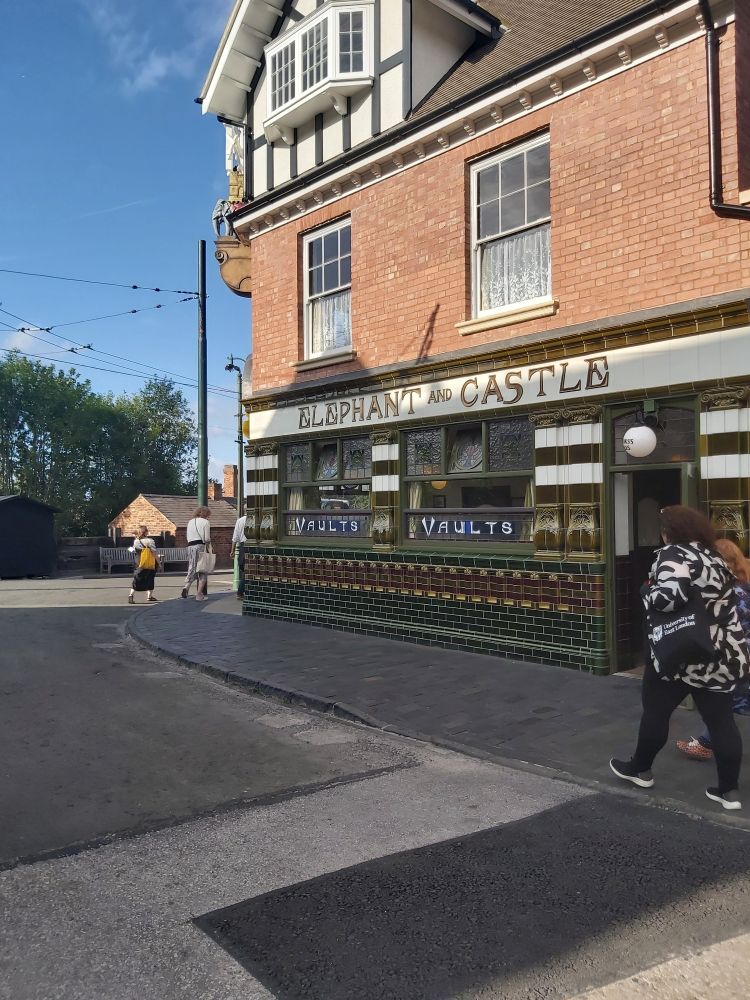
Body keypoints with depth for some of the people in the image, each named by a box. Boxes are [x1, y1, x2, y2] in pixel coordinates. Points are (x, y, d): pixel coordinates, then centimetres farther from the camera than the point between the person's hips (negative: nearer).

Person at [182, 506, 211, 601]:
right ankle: (199, 594, -3)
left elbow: (188, 537, 16)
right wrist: (208, 546, 11)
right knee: (203, 571, 2)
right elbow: (207, 538, -5)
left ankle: (186, 587, -15)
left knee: (192, 569, 11)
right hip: (201, 546, -5)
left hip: (190, 546, 5)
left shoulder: (190, 522, 18)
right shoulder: (205, 522, -1)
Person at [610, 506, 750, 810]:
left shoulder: (673, 555, -13)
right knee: (721, 720, 10)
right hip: (724, 654, 7)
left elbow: (671, 594, -29)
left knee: (656, 710, 11)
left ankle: (640, 769, 26)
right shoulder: (714, 557, 12)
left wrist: (647, 592, -11)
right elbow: (723, 599, 19)